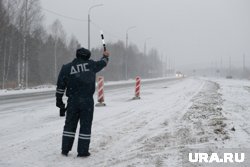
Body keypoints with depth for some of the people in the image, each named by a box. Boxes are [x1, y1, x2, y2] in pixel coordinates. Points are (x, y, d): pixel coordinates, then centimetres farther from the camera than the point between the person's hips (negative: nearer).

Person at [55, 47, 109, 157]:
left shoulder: (66, 68, 3)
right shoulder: (91, 64, 2)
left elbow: (60, 87, 3)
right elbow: (102, 63, 23)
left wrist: (59, 102, 10)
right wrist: (105, 56, 45)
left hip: (73, 101, 2)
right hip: (87, 101, -1)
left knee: (70, 125, 11)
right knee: (85, 125, 5)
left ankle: (65, 149, 13)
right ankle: (83, 151, 6)